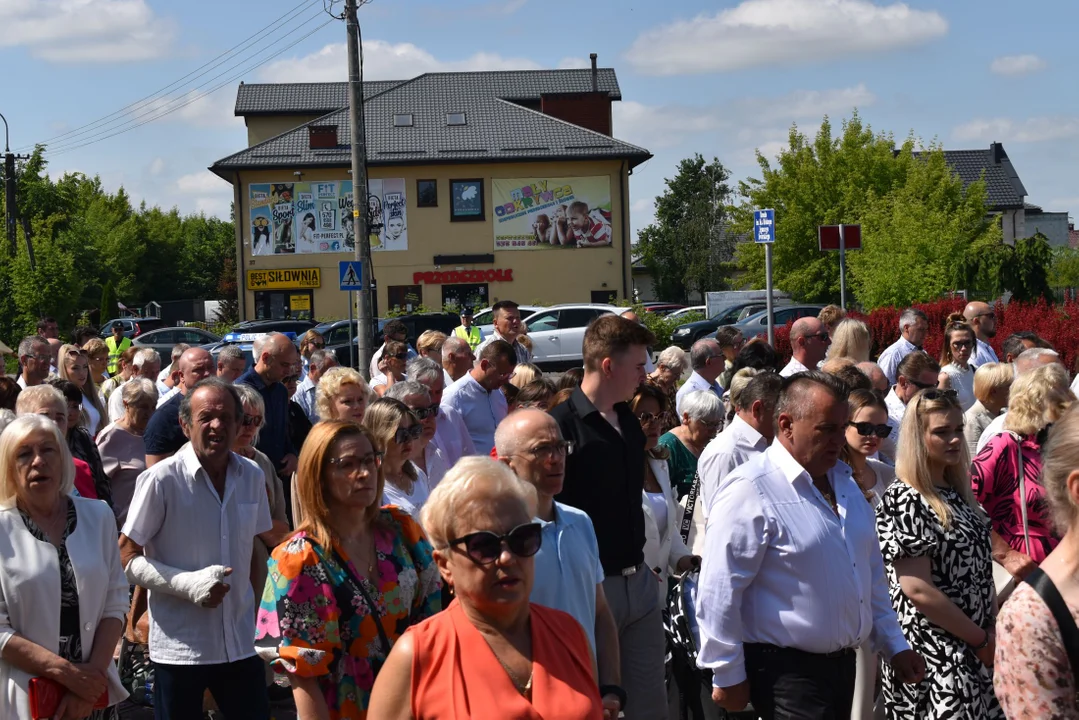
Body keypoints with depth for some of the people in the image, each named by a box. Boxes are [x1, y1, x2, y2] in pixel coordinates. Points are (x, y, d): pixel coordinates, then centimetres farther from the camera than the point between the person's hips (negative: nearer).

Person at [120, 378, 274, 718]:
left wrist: (262, 613, 13)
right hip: (179, 648, -4)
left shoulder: (252, 476, 3)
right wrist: (188, 583, -20)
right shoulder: (161, 479, -12)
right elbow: (126, 559, -8)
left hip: (240, 643, 4)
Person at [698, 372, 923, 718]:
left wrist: (894, 645, 19)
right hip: (786, 672, -8)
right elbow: (719, 593, -17)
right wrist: (728, 676, -14)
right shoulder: (751, 491, -17)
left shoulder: (844, 482, 10)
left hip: (843, 663, 8)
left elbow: (871, 573, 20)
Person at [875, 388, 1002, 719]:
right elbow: (917, 589, -20)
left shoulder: (957, 493, 9)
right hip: (937, 658, -8)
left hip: (976, 653, 8)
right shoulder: (905, 500, -16)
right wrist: (981, 639, -13)